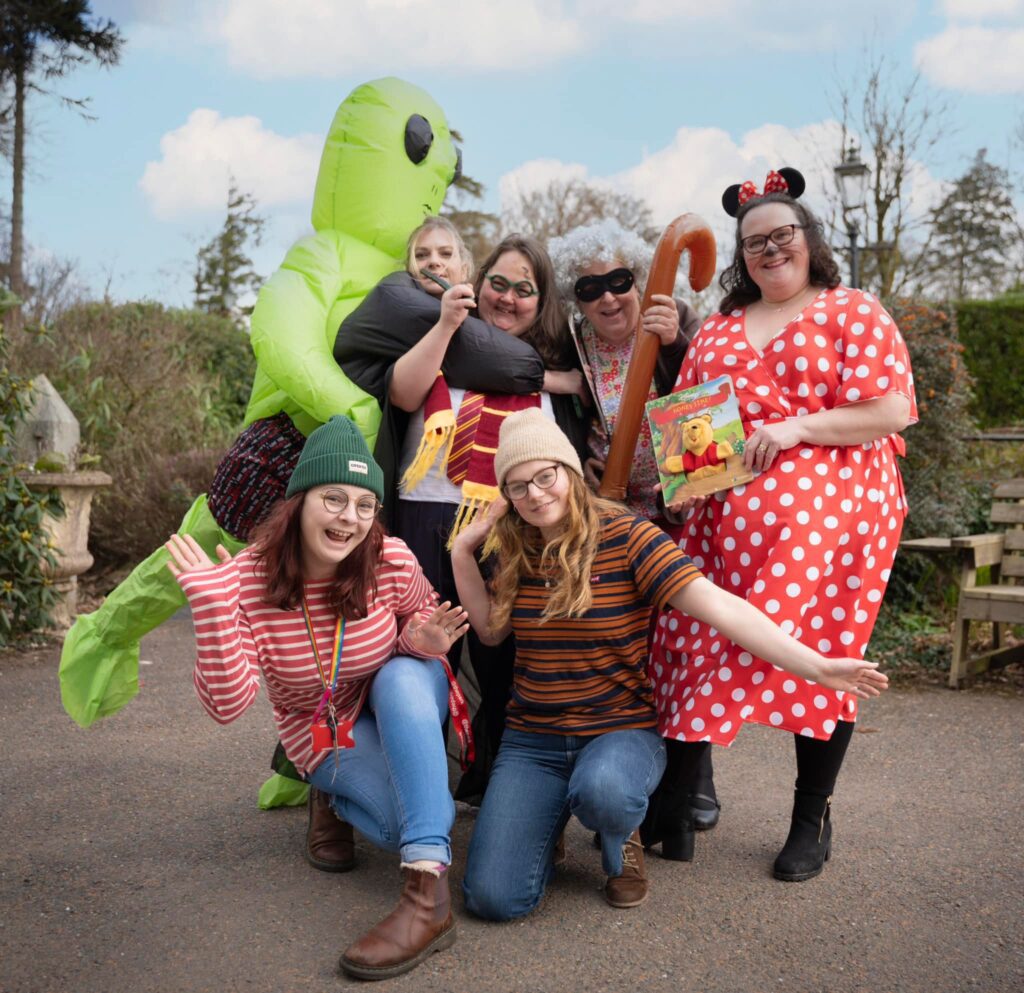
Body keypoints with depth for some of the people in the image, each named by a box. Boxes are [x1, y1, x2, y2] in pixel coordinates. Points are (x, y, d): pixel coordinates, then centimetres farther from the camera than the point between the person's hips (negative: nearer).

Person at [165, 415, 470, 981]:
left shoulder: (391, 563, -22)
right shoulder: (247, 581, -23)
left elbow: (421, 620, -1)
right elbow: (227, 704, -29)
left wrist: (424, 640, -26)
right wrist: (211, 604, -40)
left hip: (405, 702, 2)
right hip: (326, 734, -2)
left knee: (402, 676, -36)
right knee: (425, 818, -27)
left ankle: (427, 894, -41)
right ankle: (335, 799, 8)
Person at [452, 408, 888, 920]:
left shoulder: (623, 536, -12)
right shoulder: (515, 549, 3)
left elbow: (716, 605, -19)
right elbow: (491, 627, 14)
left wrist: (815, 666, -25)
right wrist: (462, 554, 2)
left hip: (621, 730, -3)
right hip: (532, 742, 3)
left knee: (600, 790, -41)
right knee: (493, 898, -16)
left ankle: (622, 843, -1)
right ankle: (549, 817, 19)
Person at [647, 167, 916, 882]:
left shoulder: (854, 313, 5)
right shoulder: (718, 330, 20)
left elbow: (892, 412, -5)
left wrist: (798, 427, -14)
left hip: (829, 517, -4)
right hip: (726, 520, 4)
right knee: (693, 648, -1)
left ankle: (813, 820, 18)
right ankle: (671, 806, 12)